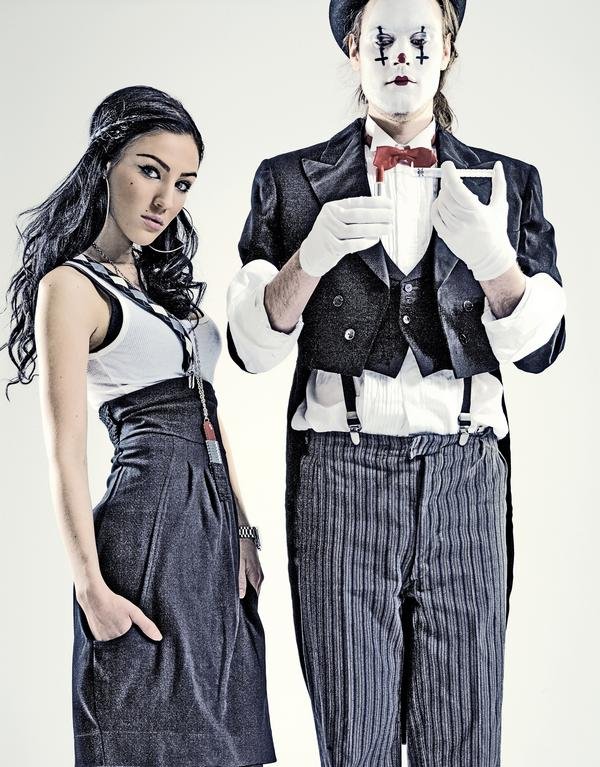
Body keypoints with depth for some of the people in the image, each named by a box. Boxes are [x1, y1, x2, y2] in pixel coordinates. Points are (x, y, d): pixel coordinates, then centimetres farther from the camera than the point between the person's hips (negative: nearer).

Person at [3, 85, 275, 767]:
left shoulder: (166, 282, 17)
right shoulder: (71, 285, -7)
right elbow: (65, 455, -12)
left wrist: (242, 531, 9)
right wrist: (92, 587, -17)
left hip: (214, 526, 8)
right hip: (148, 523, -8)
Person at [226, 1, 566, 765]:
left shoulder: (507, 183, 12)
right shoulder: (291, 181, 9)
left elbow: (538, 345, 4)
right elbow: (252, 345, 3)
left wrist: (491, 255, -15)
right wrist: (312, 255, -14)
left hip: (465, 478, 1)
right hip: (341, 478, -1)